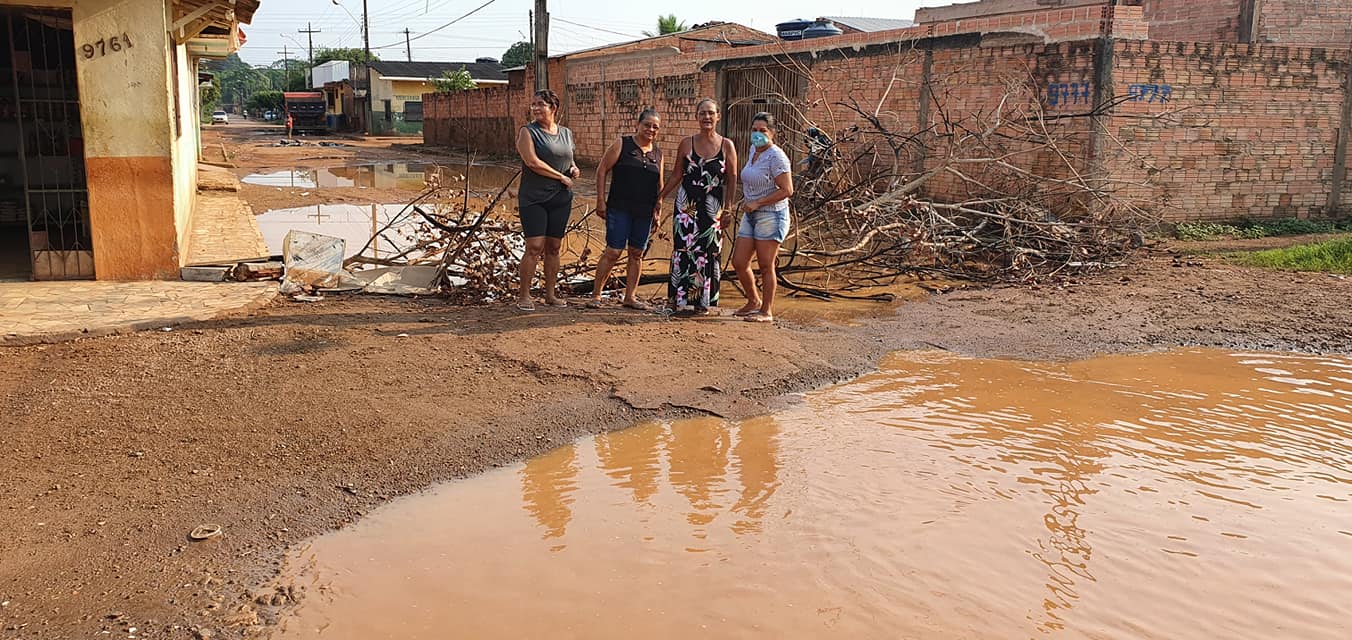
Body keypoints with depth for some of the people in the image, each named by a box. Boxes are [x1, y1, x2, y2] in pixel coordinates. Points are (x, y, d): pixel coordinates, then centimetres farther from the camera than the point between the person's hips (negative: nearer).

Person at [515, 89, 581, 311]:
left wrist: (574, 169, 2)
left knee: (554, 247, 8)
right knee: (535, 246, -10)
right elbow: (532, 162, -15)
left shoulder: (566, 133, 13)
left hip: (561, 199, 5)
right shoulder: (527, 132, -3)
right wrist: (561, 177, -13)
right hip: (533, 198, -5)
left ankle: (551, 293, 19)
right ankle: (524, 295, 0)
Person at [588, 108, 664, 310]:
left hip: (644, 212, 5)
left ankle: (630, 297, 17)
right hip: (619, 209, -5)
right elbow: (602, 170, -2)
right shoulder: (622, 144, -1)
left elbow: (659, 184, 20)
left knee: (637, 254, 8)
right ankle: (596, 294, 3)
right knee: (613, 252, -8)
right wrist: (601, 200, -7)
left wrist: (658, 210, 13)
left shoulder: (657, 153, 13)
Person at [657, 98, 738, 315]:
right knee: (683, 249, -3)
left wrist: (729, 210, -2)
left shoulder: (727, 146, 2)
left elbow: (732, 181, 3)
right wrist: (660, 197, 9)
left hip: (713, 207, 0)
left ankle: (703, 301, 12)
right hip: (687, 205, 0)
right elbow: (676, 176, 12)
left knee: (709, 252, 2)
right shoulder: (687, 144, 4)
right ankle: (678, 298, 6)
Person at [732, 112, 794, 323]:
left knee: (766, 266, -3)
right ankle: (754, 301, 28)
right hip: (751, 216, 8)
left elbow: (787, 190, -19)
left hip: (771, 216, -8)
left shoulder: (776, 157, -13)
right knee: (739, 263, 8)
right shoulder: (753, 150, 12)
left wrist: (757, 203, -18)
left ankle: (767, 311, 8)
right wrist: (745, 200, 12)